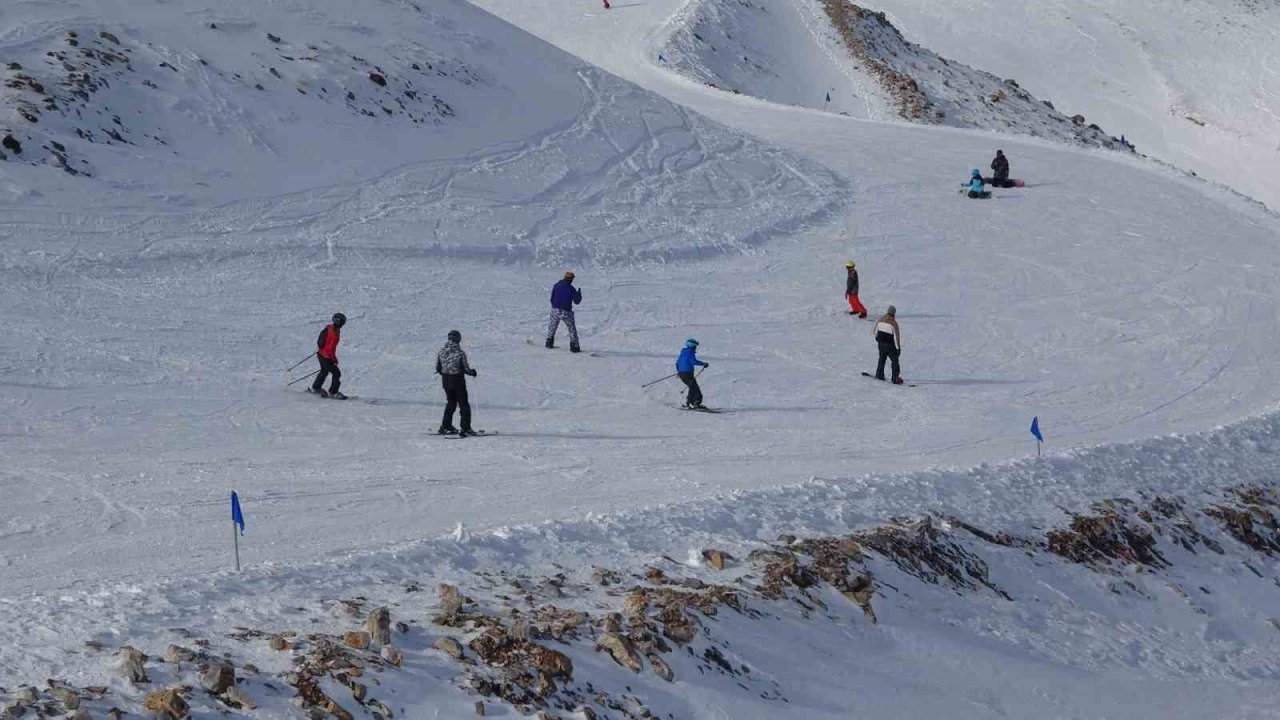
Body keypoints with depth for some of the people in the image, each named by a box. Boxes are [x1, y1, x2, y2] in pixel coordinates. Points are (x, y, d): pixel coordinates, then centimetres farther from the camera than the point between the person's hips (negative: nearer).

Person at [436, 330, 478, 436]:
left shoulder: (441, 351, -3)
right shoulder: (460, 353, -18)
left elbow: (438, 368, 4)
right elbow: (465, 368, -13)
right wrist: (472, 372, 7)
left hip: (445, 380, 5)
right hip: (458, 380, -5)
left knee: (451, 403, 23)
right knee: (464, 404, 6)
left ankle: (446, 426, 25)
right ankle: (465, 428, 1)